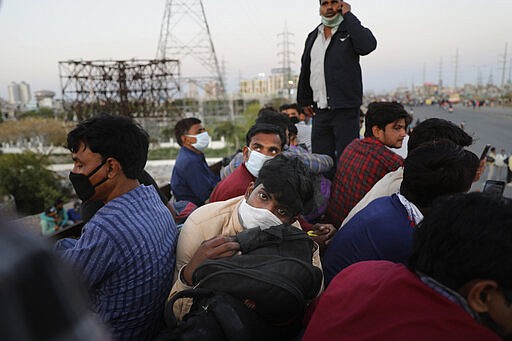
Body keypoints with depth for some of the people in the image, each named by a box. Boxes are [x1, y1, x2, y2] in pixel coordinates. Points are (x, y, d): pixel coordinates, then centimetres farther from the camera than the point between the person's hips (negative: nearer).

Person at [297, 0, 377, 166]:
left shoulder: (350, 30, 1)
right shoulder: (313, 37, 17)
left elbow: (368, 45, -21)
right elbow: (305, 70, 21)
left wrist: (348, 15, -11)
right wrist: (304, 101, 15)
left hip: (345, 109, -5)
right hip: (319, 110, 5)